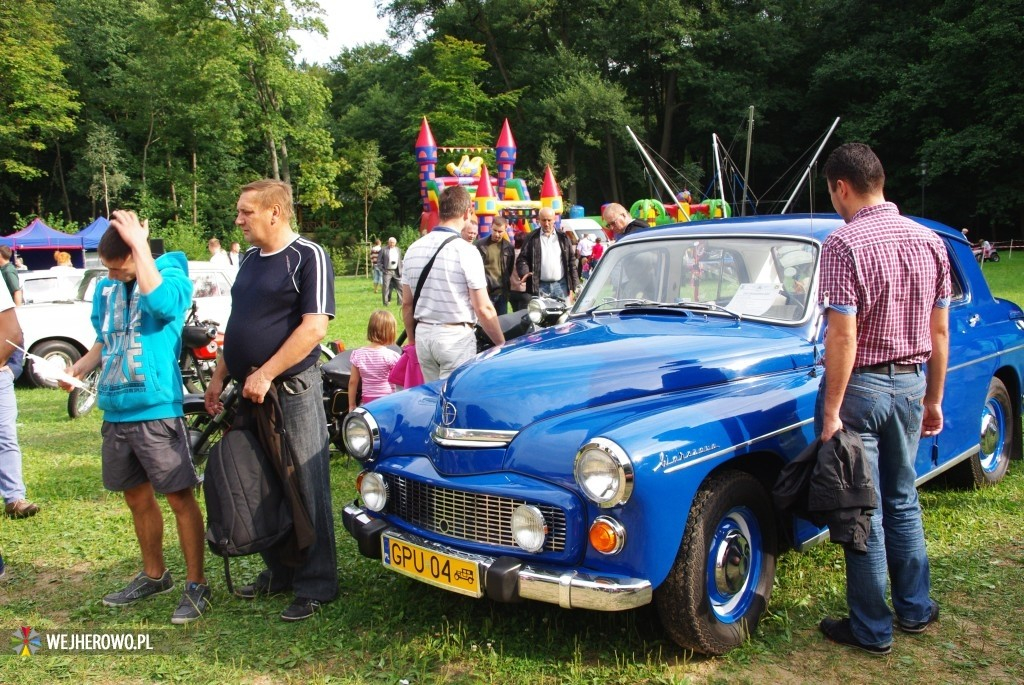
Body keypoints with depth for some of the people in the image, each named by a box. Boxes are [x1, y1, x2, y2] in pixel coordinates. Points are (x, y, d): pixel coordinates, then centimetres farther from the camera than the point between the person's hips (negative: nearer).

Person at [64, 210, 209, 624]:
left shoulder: (172, 277, -9)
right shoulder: (105, 288, 10)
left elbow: (158, 301, -32)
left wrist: (139, 244, -25)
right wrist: (80, 367, 4)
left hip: (158, 410, -7)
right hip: (115, 413, 7)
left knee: (180, 497, -1)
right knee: (138, 498, 18)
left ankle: (196, 584, 9)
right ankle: (154, 575, 33)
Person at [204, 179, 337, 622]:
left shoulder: (307, 257, -9)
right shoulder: (250, 258, 15)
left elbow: (314, 328, -18)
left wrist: (265, 375, -20)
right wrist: (219, 378, 16)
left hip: (292, 390, -8)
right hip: (248, 392, 8)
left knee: (305, 490, -1)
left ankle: (315, 585, 9)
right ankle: (278, 572, 28)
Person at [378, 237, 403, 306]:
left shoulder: (398, 250, 13)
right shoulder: (384, 250, 0)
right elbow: (379, 261, 0)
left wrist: (401, 270, 7)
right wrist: (382, 269, -9)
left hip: (396, 272, 3)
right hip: (387, 271, -3)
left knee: (400, 287, 1)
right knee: (386, 288, -2)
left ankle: (401, 302, 9)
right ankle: (386, 303, 7)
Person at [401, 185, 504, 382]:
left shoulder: (413, 249, 5)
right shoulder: (466, 251, -12)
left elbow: (407, 304, 11)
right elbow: (483, 309, -12)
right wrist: (501, 343, -2)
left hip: (423, 334, 6)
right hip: (456, 336, -6)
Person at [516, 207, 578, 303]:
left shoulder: (563, 238, 9)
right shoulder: (532, 238, 4)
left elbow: (572, 262, 9)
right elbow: (522, 259, 1)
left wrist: (573, 287, 3)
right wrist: (525, 273, -21)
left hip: (561, 285, 2)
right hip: (540, 287, -2)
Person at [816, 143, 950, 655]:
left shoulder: (844, 243, -16)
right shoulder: (930, 241, 3)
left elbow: (843, 334, -20)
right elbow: (940, 332, 7)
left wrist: (831, 410, -16)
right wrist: (934, 400, 16)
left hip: (860, 385, -6)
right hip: (911, 384, 6)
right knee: (902, 500, 21)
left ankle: (872, 629, 17)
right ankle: (916, 609, 33)